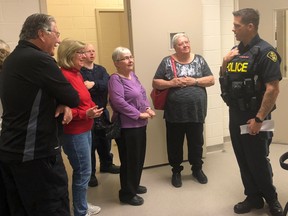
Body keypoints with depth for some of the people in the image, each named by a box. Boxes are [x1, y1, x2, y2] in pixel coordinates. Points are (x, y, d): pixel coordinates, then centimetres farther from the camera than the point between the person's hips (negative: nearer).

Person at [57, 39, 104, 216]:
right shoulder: (63, 76, -19)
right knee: (83, 172, 1)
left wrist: (92, 108, 10)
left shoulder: (77, 73, 10)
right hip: (74, 132, -9)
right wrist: (85, 114, -27)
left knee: (83, 171, 18)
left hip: (85, 129, 9)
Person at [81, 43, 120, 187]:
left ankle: (106, 165, 41)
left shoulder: (101, 69, 9)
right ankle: (90, 174, 19)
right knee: (90, 144, 4)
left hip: (102, 112, 6)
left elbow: (107, 84, -11)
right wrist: (99, 88, -25)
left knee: (105, 140, 20)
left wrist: (94, 84, -25)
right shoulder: (79, 71, -10)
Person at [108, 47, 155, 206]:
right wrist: (139, 114, -20)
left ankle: (134, 185, 37)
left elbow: (143, 93, 17)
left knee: (139, 157, 19)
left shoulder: (133, 75, 11)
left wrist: (147, 108, -2)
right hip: (127, 126, -9)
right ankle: (127, 193, 18)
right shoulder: (115, 79, -15)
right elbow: (119, 102, -25)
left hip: (140, 124, 9)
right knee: (129, 160, 1)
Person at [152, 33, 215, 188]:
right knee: (175, 143, 11)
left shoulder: (199, 60, 6)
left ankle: (197, 169, 35)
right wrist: (171, 83, -16)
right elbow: (155, 83, 0)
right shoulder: (167, 62, 0)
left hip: (196, 111, 2)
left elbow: (211, 80, 3)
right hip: (174, 113, -1)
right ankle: (176, 171, 30)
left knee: (196, 142, 14)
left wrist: (194, 81, -12)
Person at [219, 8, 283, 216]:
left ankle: (271, 198, 27)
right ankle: (253, 197, 31)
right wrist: (225, 63, -2)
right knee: (243, 160, 14)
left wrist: (259, 119, -21)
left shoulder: (265, 51, -14)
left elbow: (273, 88, -20)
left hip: (253, 117, -7)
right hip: (235, 115, 7)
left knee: (258, 161, 4)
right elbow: (225, 80, 18)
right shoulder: (235, 50, 10)